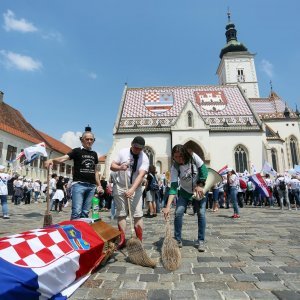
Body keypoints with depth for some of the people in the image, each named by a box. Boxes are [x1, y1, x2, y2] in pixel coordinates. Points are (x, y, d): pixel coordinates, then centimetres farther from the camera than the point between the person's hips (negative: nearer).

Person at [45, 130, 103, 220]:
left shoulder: (94, 154, 15)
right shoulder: (77, 151, 1)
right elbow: (63, 158, -14)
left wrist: (99, 185, 17)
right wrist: (52, 160, -35)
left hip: (91, 186, 5)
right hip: (79, 184, -4)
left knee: (85, 212, 9)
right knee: (76, 211, -9)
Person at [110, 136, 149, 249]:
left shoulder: (144, 158, -12)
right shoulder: (123, 152, -7)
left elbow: (141, 175, -23)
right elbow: (112, 166, -3)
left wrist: (132, 189, -35)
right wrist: (120, 167, -26)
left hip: (135, 188, -1)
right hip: (120, 186, 2)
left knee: (137, 215, -4)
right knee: (121, 214, 6)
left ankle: (139, 241, 7)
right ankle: (122, 240, 15)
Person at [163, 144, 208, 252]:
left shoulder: (193, 157, -25)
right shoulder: (175, 167, -24)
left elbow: (204, 169, -15)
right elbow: (173, 187, -30)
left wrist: (200, 186, -21)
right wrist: (168, 206, -39)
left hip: (199, 190, 0)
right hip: (185, 191, 0)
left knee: (201, 214, -5)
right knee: (178, 213, -11)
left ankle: (201, 241, 10)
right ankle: (178, 240, 6)